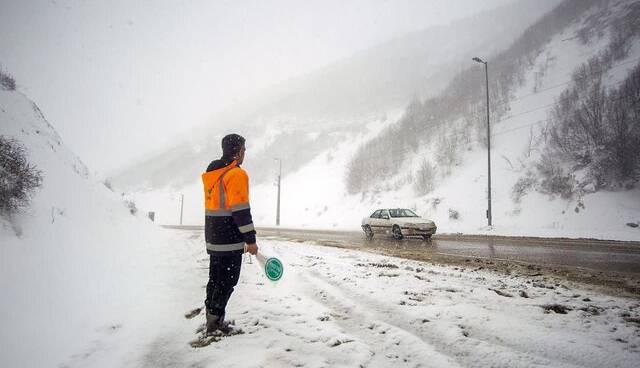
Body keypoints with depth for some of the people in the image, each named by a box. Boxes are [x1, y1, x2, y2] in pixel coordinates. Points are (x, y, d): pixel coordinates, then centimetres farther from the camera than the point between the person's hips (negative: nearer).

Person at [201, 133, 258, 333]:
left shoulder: (211, 173, 14)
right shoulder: (237, 174, -15)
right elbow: (241, 210, -20)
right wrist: (250, 239, -15)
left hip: (213, 238, 9)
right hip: (230, 241, -9)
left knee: (215, 278, 16)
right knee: (228, 281, 1)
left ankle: (212, 317, 24)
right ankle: (215, 320, 5)